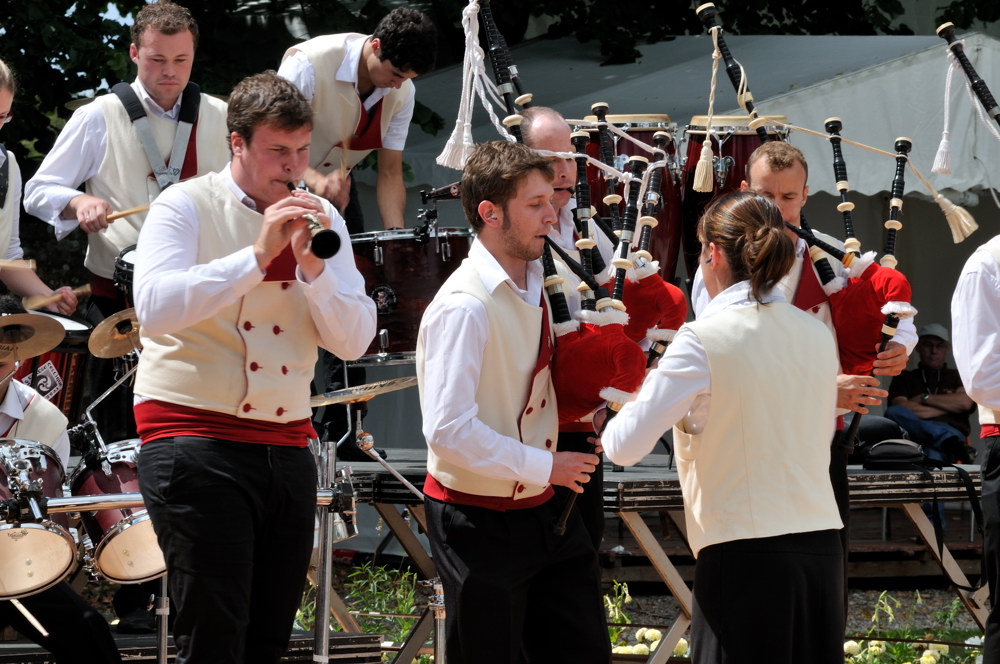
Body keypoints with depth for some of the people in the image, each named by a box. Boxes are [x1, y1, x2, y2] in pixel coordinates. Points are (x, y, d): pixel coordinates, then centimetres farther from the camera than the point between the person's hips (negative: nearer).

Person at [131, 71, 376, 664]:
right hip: (194, 434, -5)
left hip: (286, 447, 5)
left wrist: (311, 266, -11)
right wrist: (258, 255, -21)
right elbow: (154, 306, -18)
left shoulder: (320, 221, 13)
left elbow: (355, 340, 6)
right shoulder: (186, 208, 0)